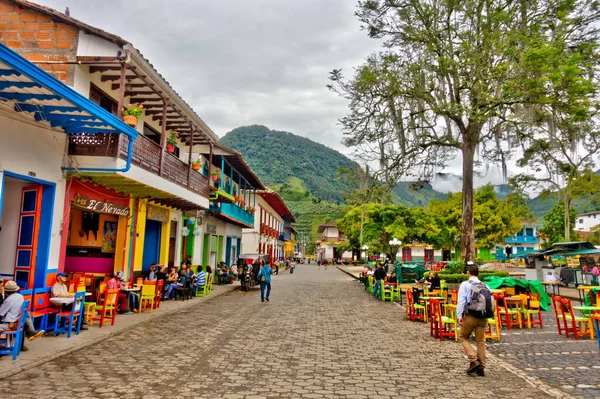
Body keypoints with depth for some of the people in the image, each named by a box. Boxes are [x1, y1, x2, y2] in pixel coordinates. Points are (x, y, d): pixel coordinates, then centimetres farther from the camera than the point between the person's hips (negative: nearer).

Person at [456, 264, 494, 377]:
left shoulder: (465, 284, -3)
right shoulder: (485, 286, 10)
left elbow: (461, 300, -12)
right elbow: (490, 301, 4)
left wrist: (459, 315, -14)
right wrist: (486, 314, 13)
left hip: (470, 316, -4)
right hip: (483, 317, 4)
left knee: (464, 337, 12)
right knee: (480, 341, 11)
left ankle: (474, 361, -1)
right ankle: (481, 367, 12)